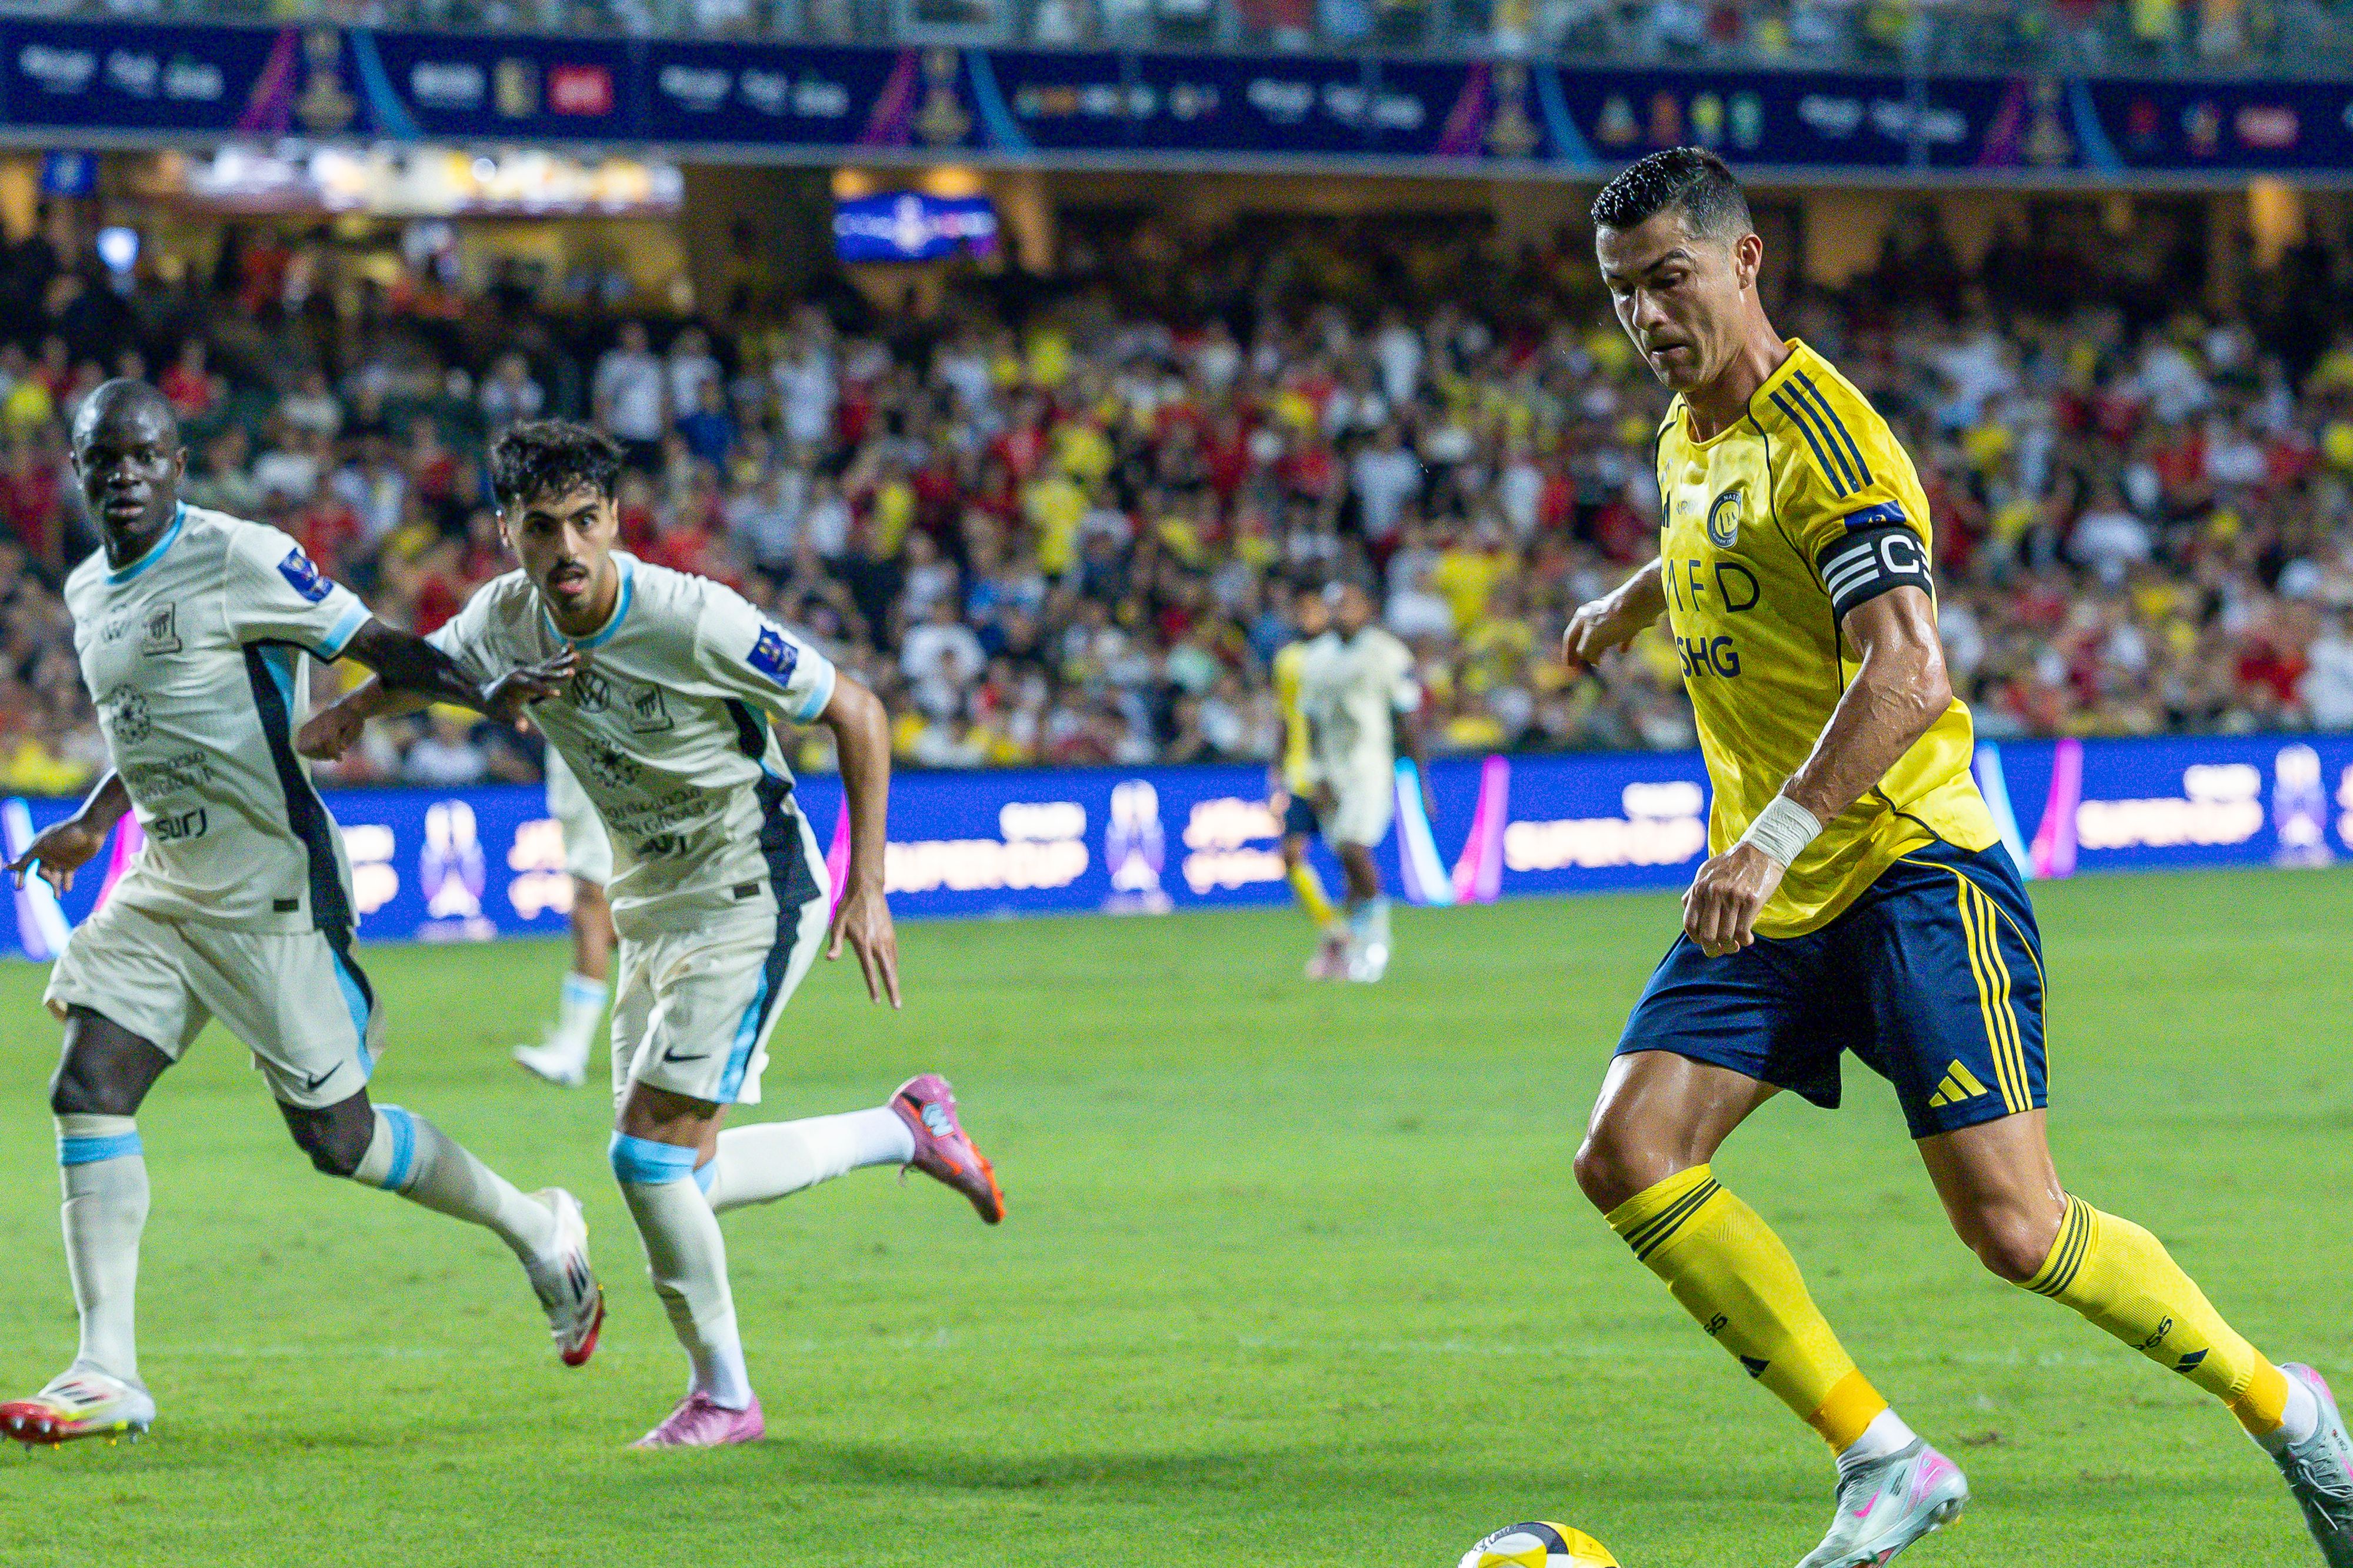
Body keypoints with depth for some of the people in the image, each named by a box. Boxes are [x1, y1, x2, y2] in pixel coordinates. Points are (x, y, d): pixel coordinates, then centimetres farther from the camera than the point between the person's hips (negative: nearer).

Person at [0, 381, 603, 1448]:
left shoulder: (238, 560, -13)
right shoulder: (88, 593, 12)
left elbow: (376, 650, -13)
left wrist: (485, 695, -28)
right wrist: (92, 824, 25)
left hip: (272, 886, -7)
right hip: (167, 883, 8)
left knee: (335, 1135, -3)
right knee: (87, 1092, -6)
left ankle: (537, 1230, 21)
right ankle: (107, 1374, -3)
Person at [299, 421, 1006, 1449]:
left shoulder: (694, 621, -23)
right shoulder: (509, 619, -6)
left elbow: (854, 713, -14)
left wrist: (867, 889, -15)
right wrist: (351, 709, -7)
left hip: (752, 898, -7)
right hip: (652, 909, 7)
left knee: (649, 1151, -15)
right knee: (677, 1178, 5)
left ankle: (723, 1395, 3)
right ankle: (904, 1130, 25)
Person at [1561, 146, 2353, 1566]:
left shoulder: (1822, 439, -17)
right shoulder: (1693, 434, 11)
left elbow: (1908, 675, -30)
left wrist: (1773, 838, -38)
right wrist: (1630, 603, 54)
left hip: (1910, 871, -8)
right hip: (1775, 901, 8)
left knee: (2014, 1227, -14)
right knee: (1627, 1158, -11)